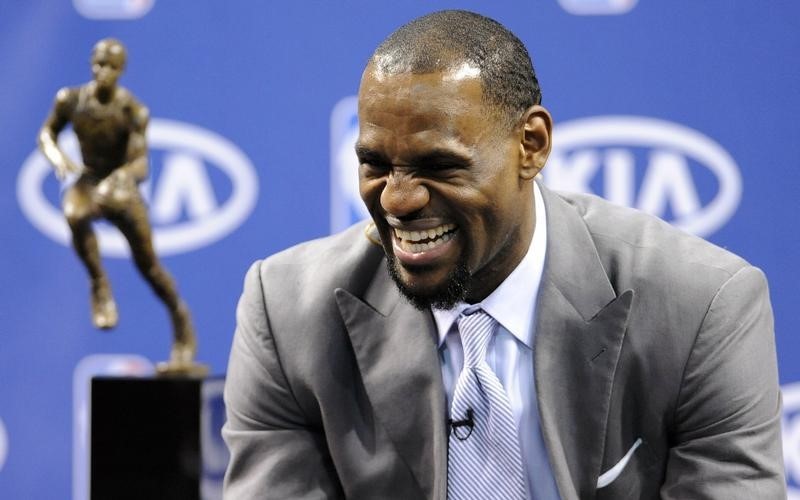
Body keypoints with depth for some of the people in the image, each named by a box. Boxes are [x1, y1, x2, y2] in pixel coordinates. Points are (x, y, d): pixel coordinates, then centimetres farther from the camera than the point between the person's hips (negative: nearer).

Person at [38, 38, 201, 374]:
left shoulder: (133, 111, -21)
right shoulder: (70, 100, -12)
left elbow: (141, 164, -27)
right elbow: (46, 134, 2)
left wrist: (118, 179, -50)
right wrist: (56, 156, -22)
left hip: (122, 187, -1)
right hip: (88, 182, 1)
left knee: (148, 266, 2)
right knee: (74, 215, -36)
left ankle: (181, 320, 28)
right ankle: (99, 285, -17)